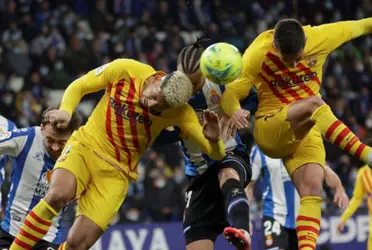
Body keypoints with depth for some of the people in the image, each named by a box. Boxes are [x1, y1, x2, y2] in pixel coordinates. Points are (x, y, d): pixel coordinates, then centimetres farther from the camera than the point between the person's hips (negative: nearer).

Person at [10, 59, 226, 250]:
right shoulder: (124, 70, -14)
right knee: (59, 194, -34)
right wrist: (65, 111, -19)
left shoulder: (180, 112, -13)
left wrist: (214, 140, -38)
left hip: (117, 173, 1)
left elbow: (216, 154, -15)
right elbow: (78, 87, 0)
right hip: (85, 147, -1)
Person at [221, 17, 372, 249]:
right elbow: (231, 92, -16)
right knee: (314, 104, -34)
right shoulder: (257, 55, -16)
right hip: (270, 130, -3)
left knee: (313, 191, -20)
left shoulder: (320, 38, -9)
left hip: (307, 132, 4)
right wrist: (235, 111, -37)